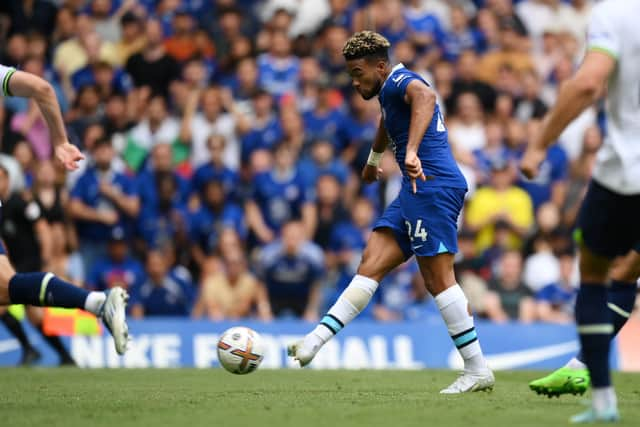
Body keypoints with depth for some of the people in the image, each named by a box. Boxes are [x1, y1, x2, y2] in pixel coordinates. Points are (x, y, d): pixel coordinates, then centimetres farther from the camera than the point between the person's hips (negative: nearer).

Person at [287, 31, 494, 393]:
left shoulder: (399, 81, -8)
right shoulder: (390, 92, 23)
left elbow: (424, 95, -34)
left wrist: (412, 151, -46)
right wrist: (373, 159, 65)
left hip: (433, 185, -10)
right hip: (417, 190, 10)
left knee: (438, 279, -11)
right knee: (371, 265, 4)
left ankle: (478, 370, -9)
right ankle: (317, 339, 0)